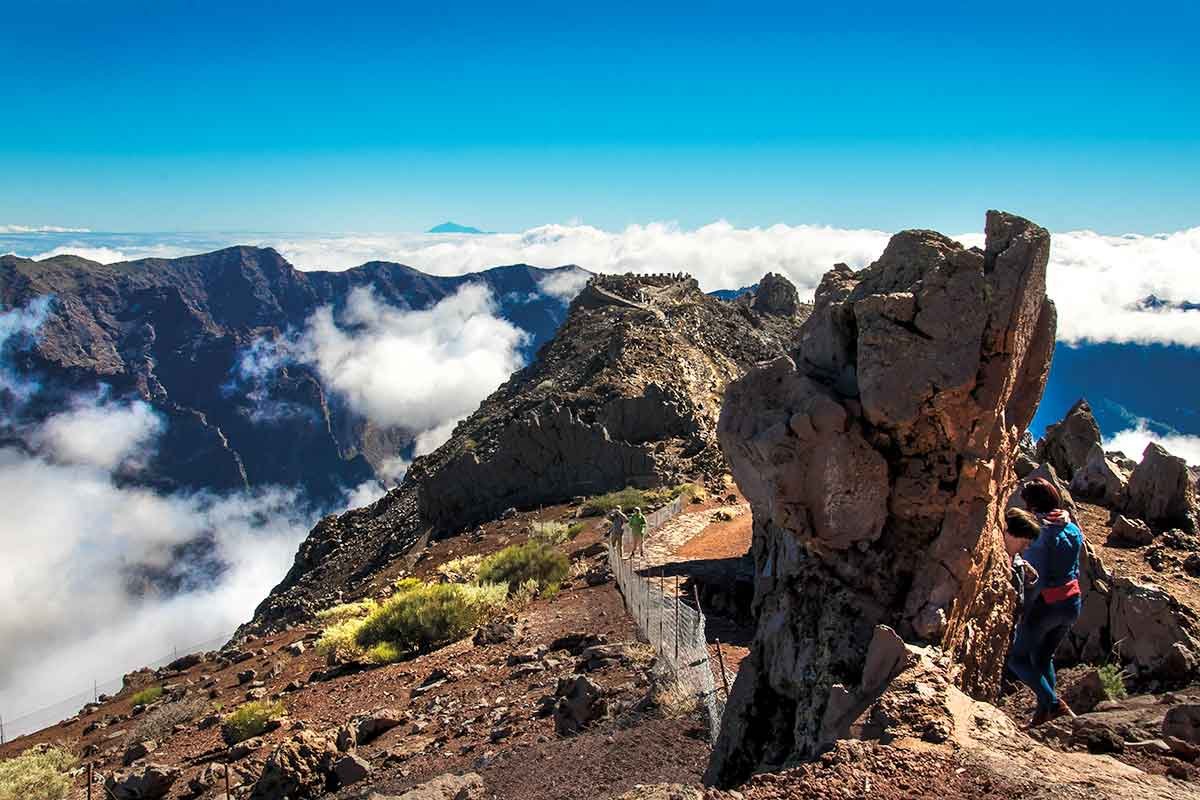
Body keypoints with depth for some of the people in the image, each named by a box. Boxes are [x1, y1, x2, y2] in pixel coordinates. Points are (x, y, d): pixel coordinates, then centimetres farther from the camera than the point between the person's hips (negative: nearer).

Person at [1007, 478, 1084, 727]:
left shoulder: (1040, 531, -20)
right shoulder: (1072, 528, 3)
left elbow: (1039, 578, -22)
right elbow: (1075, 570, 12)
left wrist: (1024, 611, -16)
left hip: (1046, 604, -8)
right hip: (1072, 602, 8)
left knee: (1017, 658, 7)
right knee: (1043, 657, 21)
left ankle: (1054, 705, -3)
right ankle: (1044, 712, 22)